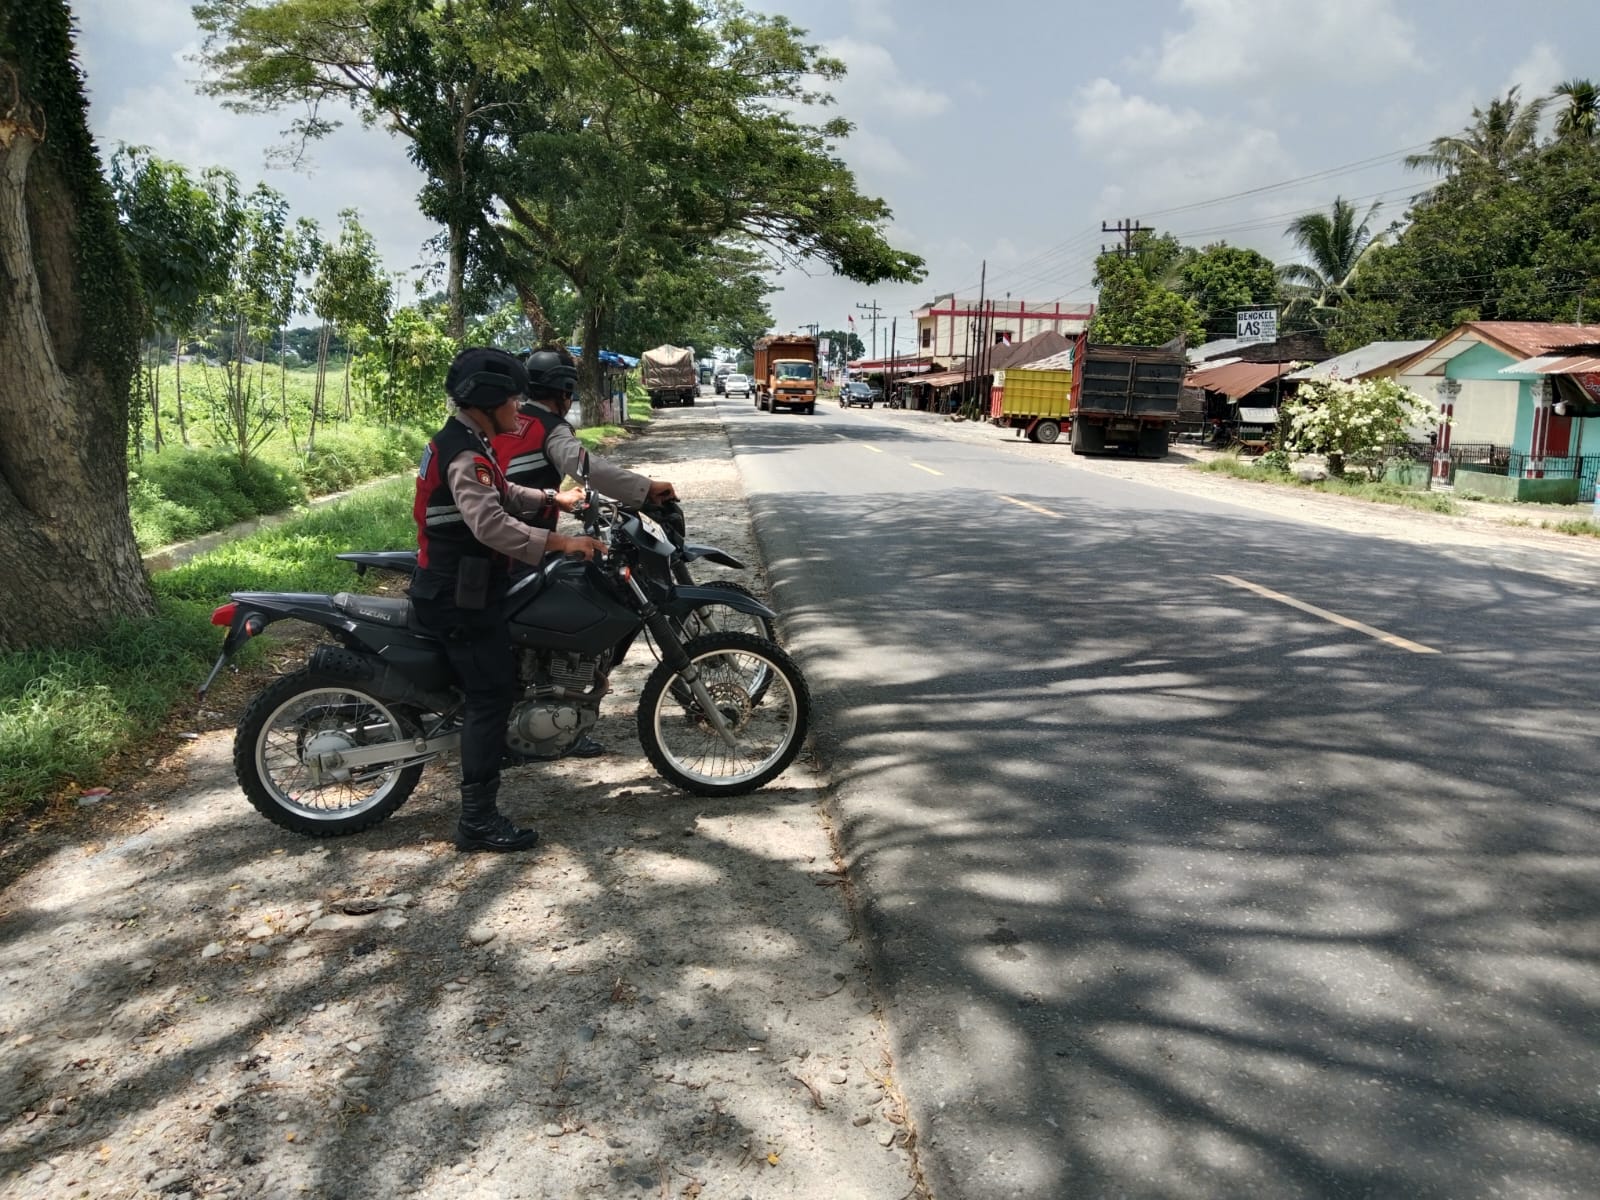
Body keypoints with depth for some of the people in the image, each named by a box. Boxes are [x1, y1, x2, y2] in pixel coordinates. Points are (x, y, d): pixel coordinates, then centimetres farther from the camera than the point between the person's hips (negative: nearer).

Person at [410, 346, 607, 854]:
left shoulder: (462, 442, 13)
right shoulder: (467, 456, -21)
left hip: (455, 586, 11)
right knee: (492, 694, -10)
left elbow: (501, 494, 27)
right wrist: (561, 542, -36)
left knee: (491, 687, 24)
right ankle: (477, 820, -8)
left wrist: (551, 500, 17)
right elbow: (492, 524, -36)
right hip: (460, 596, -10)